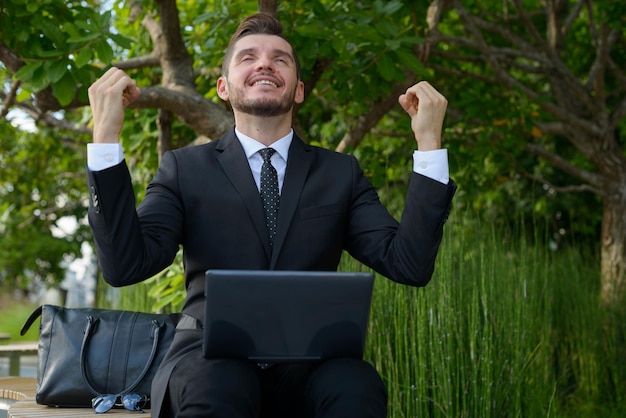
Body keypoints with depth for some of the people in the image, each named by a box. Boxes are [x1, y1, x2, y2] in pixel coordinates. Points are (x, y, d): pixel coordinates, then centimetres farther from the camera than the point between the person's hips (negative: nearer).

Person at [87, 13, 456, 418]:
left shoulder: (340, 173, 13)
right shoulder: (186, 169, 9)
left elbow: (410, 266, 1)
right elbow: (124, 266, -5)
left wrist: (429, 141, -4)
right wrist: (106, 137, -11)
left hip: (308, 366, 2)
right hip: (212, 359, -1)